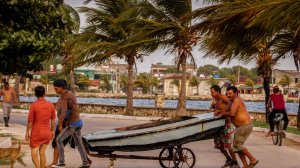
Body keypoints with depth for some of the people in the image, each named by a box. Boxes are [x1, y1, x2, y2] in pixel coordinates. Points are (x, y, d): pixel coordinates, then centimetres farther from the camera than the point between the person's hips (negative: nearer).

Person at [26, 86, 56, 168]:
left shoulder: (33, 105, -16)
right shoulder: (51, 105, -5)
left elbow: (30, 120, -12)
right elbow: (53, 120, 3)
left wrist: (27, 132, -1)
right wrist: (52, 131, 14)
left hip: (36, 133, -4)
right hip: (47, 133, 4)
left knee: (34, 154, 3)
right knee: (42, 153, 16)